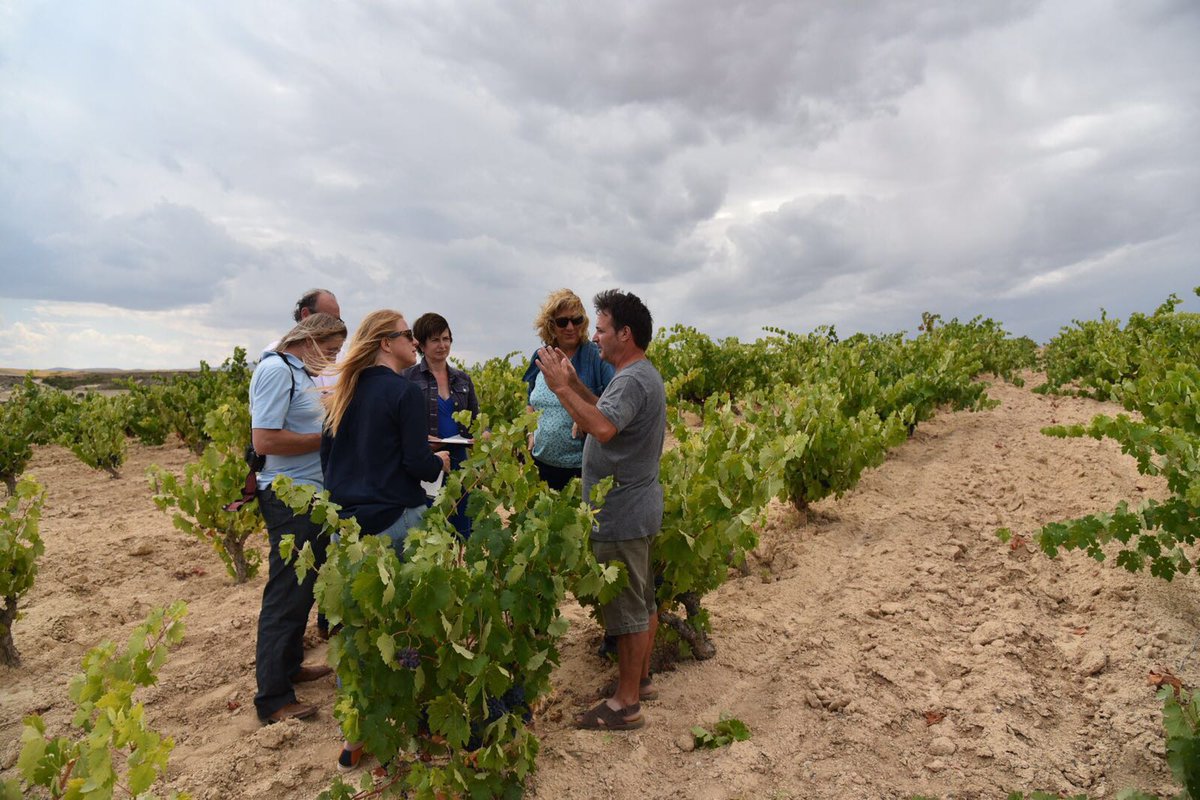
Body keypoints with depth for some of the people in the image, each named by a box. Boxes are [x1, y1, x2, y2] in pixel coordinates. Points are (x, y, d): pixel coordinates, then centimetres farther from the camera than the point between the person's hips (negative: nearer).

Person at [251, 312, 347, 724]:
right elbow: (264, 440, -23)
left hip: (312, 496, 10)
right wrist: (327, 437, -18)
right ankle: (273, 698, 9)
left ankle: (289, 665, 36)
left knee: (304, 587, 20)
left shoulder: (303, 372, 13)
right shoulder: (276, 369, -16)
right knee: (287, 595, -2)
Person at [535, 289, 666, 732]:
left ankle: (626, 704, 14)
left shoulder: (632, 380, -22)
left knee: (626, 608, 1)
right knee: (642, 600, 20)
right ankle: (640, 680, 36)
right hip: (636, 508, 11)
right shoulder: (643, 375, 13)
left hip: (622, 516, -11)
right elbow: (609, 414, 17)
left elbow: (602, 428, -38)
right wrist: (574, 383, 9)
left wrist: (561, 387, -32)